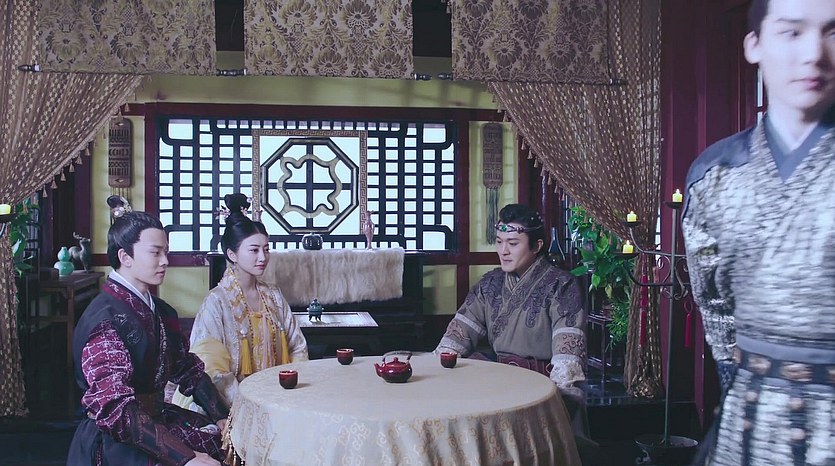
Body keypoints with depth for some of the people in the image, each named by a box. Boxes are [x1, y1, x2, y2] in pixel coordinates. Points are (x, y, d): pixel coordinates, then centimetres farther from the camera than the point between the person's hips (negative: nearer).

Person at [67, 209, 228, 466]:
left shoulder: (160, 311, 7)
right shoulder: (105, 319, -19)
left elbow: (188, 368, 13)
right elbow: (116, 407, -26)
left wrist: (221, 417, 0)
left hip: (158, 417, 8)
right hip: (117, 440, -7)